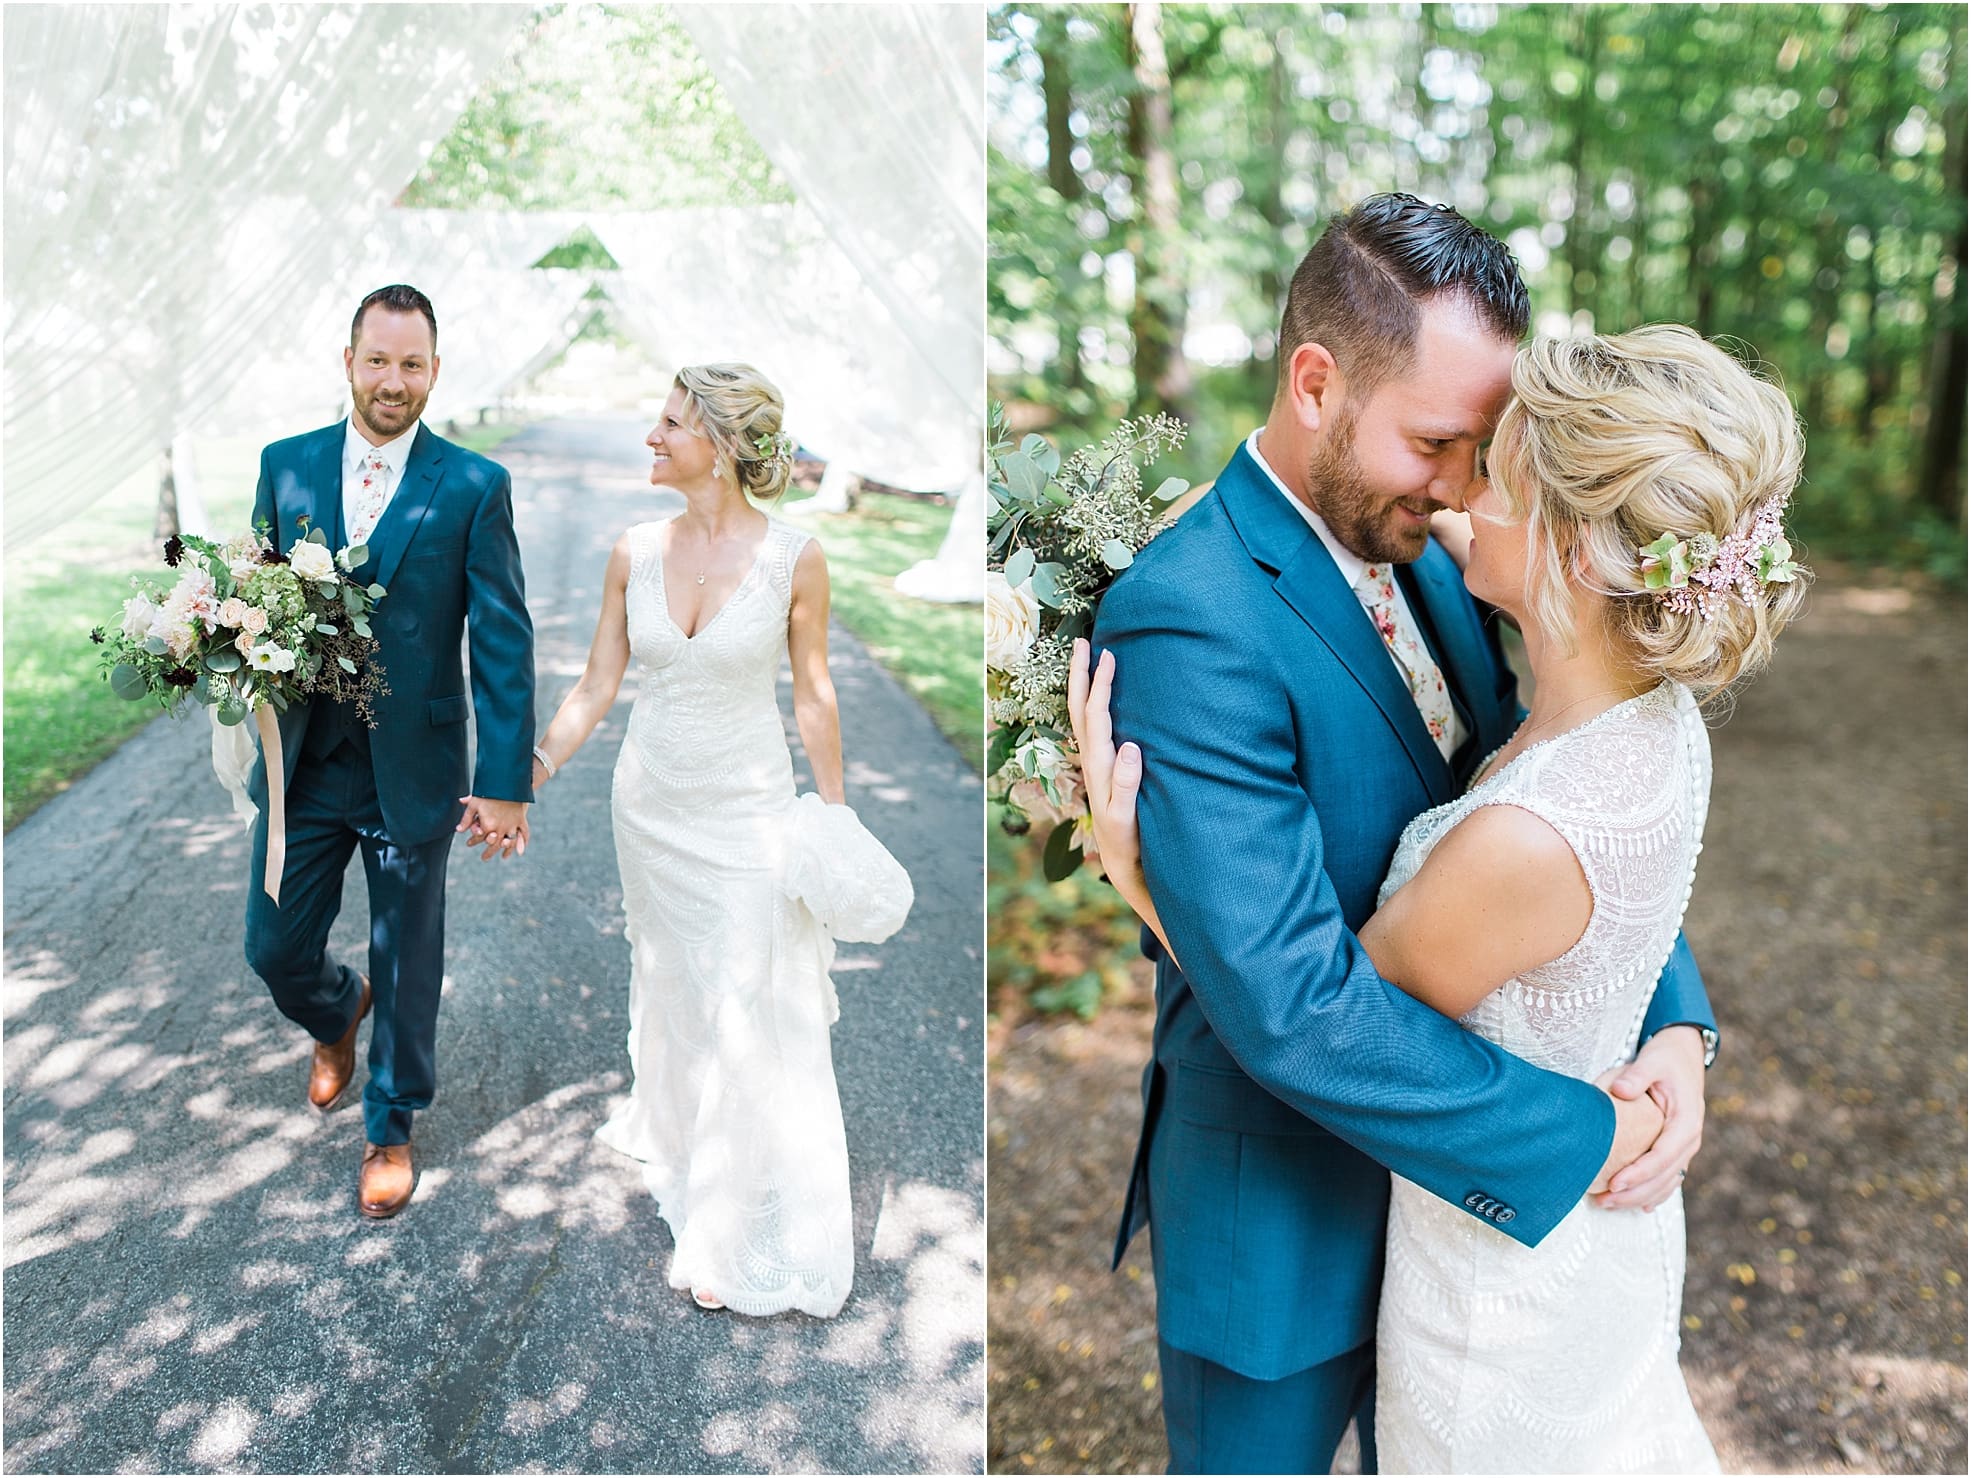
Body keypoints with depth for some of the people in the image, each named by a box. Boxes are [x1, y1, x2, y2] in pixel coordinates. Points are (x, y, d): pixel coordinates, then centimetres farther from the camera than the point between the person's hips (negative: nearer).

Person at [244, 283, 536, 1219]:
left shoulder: (474, 487, -8)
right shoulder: (286, 466, 2)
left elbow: (502, 643, -9)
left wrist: (506, 783, -13)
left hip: (413, 771, -3)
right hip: (303, 763, 3)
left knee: (407, 968, 10)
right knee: (276, 948, 12)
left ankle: (391, 1128, 34)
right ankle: (337, 1017, 48)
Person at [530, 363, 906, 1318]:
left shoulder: (793, 558, -12)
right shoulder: (635, 553, -4)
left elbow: (812, 694, -3)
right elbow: (596, 687, 2)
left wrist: (835, 814, -1)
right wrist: (531, 776, -4)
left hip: (749, 810, -3)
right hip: (651, 802, 3)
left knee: (751, 1013, 2)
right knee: (671, 987, 19)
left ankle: (741, 1233, 18)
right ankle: (673, 1130, 47)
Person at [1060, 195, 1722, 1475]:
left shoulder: (1421, 558, -2)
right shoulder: (1192, 624, -29)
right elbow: (1290, 1004, -33)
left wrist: (1678, 1020, -14)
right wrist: (1579, 1141, -24)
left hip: (1441, 1168, 7)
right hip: (1282, 1214, -7)